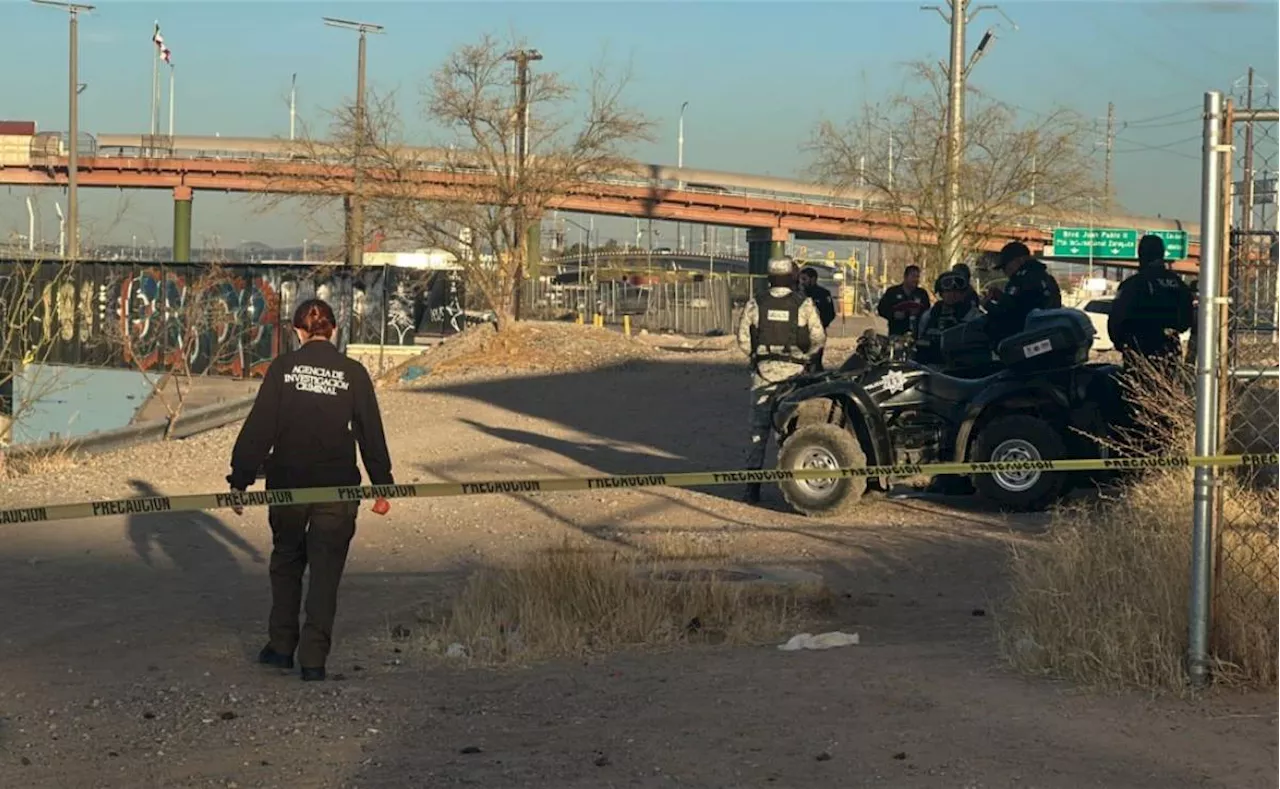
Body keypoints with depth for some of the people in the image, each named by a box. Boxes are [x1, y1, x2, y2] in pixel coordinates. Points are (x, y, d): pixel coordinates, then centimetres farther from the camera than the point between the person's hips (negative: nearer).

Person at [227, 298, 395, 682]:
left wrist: (240, 479, 1)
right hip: (337, 487, 0)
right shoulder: (353, 373, -1)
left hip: (287, 483, 1)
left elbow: (258, 428, -4)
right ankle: (314, 658, 0)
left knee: (286, 561, 20)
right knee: (325, 571, 6)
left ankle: (281, 646, 22)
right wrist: (382, 485, 10)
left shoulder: (283, 367, -3)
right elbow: (371, 433, 2)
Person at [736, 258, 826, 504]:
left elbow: (743, 338, 0)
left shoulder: (756, 304, -1)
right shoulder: (804, 304, -5)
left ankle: (752, 488, 3)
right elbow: (819, 339, -4)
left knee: (759, 430, 5)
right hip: (794, 373, -1)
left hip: (763, 372, 1)